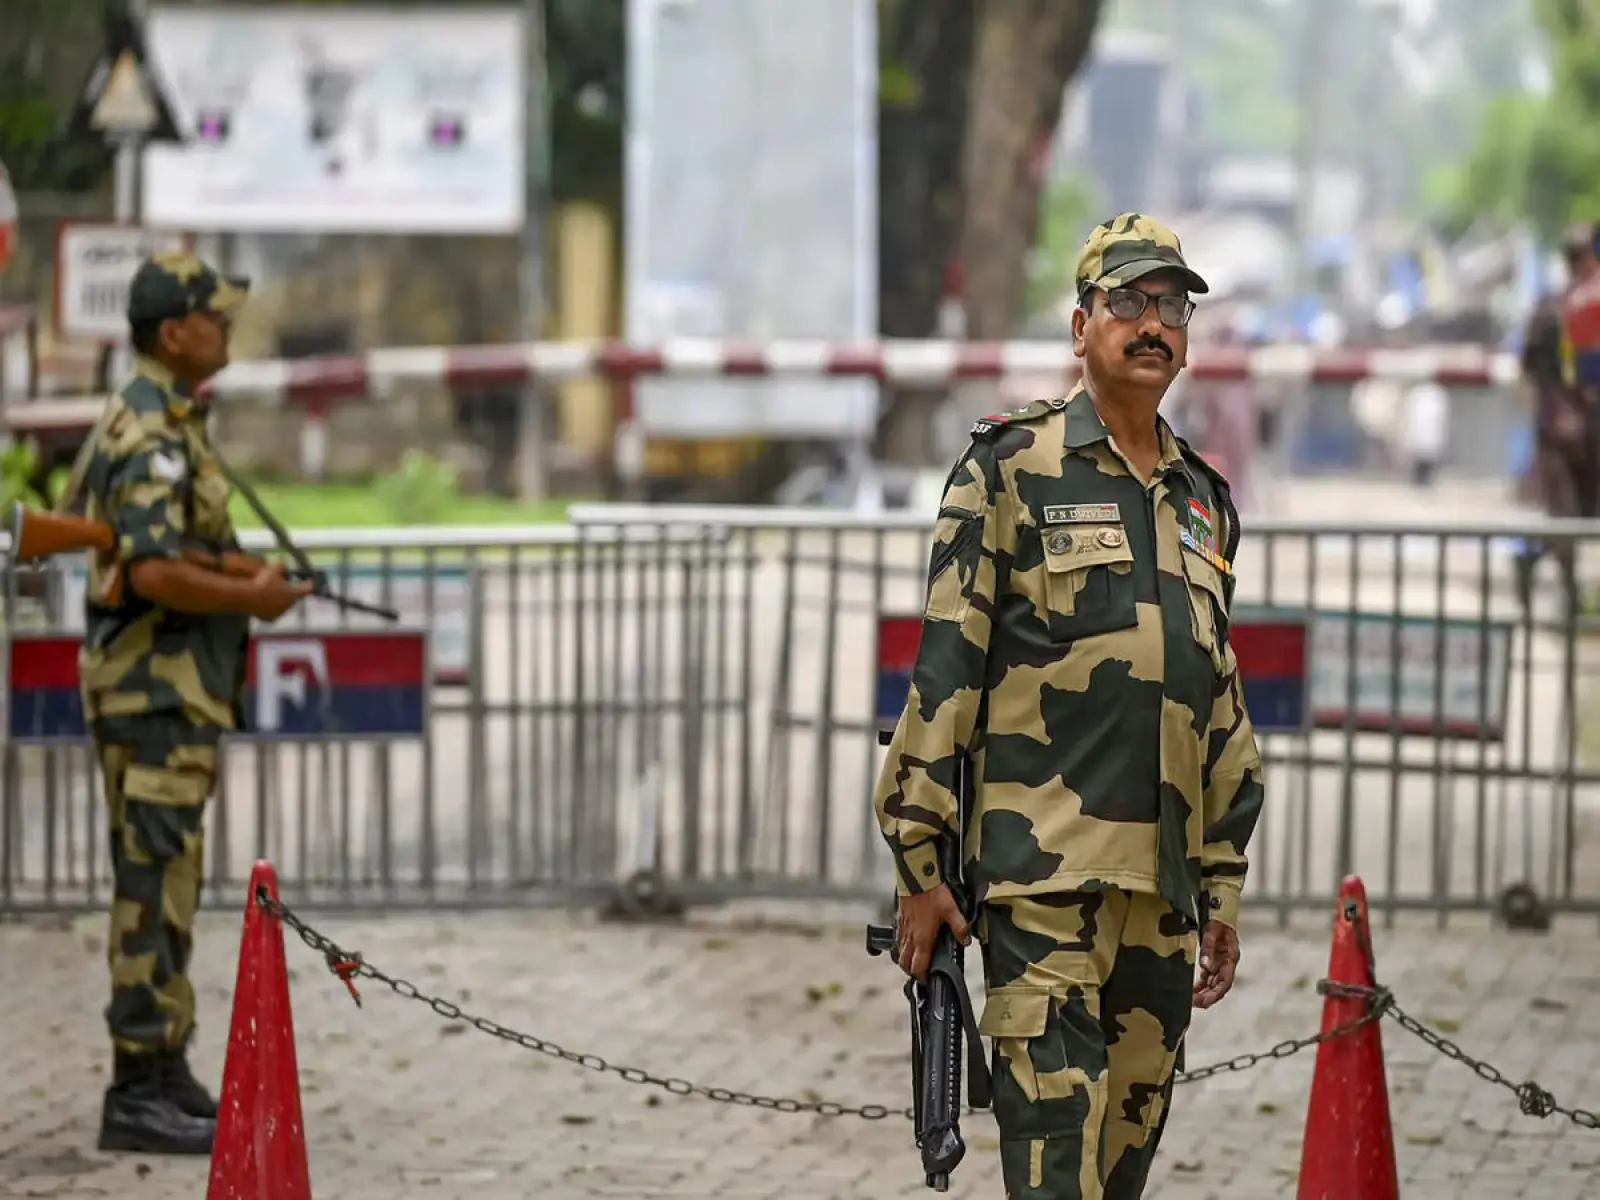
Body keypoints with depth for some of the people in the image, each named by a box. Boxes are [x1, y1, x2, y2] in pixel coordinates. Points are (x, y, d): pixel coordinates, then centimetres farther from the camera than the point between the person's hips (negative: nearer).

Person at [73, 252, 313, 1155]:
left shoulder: (134, 421, 15)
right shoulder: (157, 437, -18)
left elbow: (75, 522, 25)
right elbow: (156, 572, -28)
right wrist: (253, 597, -14)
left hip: (157, 685, 11)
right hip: (160, 688, -11)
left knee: (162, 884, 13)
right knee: (157, 885, -8)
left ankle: (164, 1079, 18)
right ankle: (142, 1094, -7)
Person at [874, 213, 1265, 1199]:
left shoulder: (1205, 501, 18)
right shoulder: (1012, 470, 0)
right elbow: (945, 665, -4)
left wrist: (1223, 886, 19)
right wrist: (920, 861, -9)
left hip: (1163, 881, 6)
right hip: (1044, 864, -6)